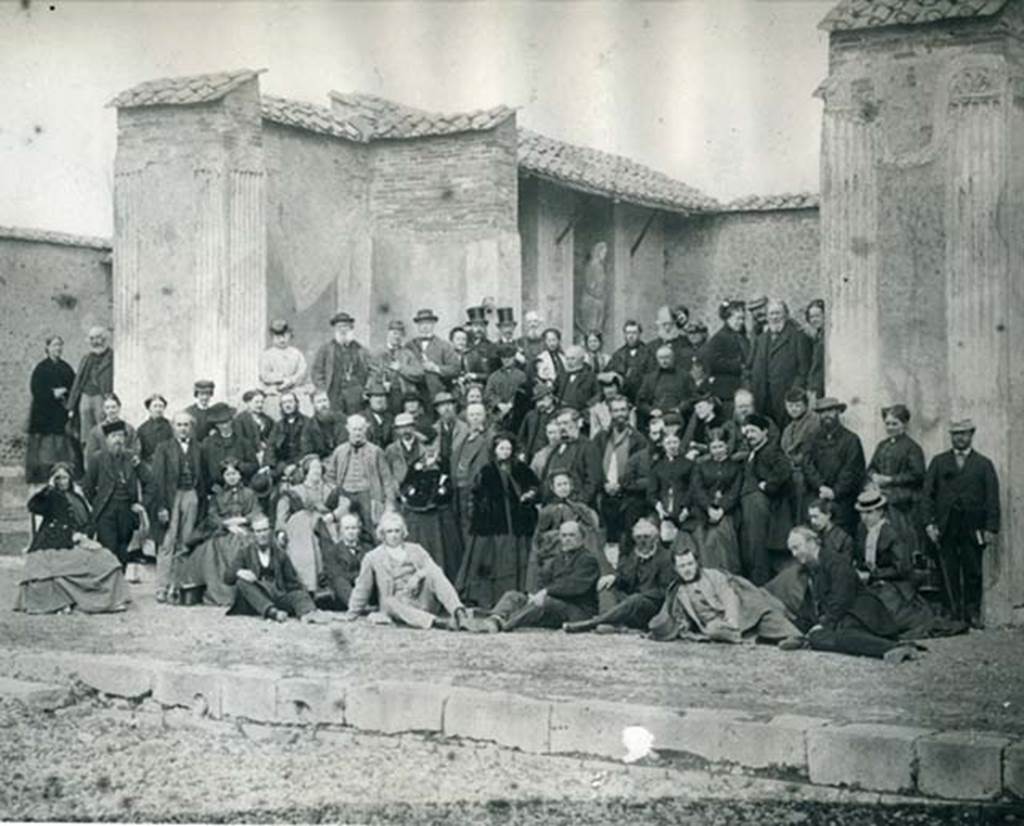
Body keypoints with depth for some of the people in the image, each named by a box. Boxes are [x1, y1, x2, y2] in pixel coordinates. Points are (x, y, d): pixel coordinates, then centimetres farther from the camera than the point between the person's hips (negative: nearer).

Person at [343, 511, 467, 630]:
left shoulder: (415, 550, 15)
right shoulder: (372, 558, 11)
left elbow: (434, 570, 2)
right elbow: (362, 588, 16)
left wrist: (418, 576, -17)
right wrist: (353, 613, 17)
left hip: (423, 603, 1)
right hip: (400, 606, -1)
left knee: (432, 575, -25)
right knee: (389, 603, -36)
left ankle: (457, 611, -46)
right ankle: (437, 622, -52)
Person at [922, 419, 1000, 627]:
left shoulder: (984, 464, 9)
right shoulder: (938, 462, 12)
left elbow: (993, 498, 4)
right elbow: (928, 494, 8)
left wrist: (992, 529, -5)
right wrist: (929, 522, -3)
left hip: (972, 527, -1)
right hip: (945, 527, 1)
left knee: (973, 572, 0)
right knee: (949, 572, -1)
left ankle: (972, 614, 9)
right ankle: (953, 615, 4)